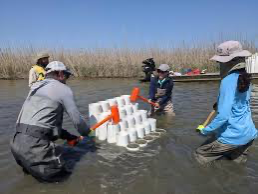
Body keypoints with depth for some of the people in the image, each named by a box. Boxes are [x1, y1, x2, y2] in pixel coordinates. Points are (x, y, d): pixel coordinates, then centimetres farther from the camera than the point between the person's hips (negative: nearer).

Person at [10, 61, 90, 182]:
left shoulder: (36, 88, 20)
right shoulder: (63, 89, -4)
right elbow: (77, 119, -2)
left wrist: (67, 136, 22)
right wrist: (86, 132, 20)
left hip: (17, 142, 9)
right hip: (35, 143, -9)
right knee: (59, 172, 7)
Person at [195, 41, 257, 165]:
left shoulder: (228, 80, -23)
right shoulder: (244, 77, 3)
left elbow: (223, 115, -28)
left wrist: (205, 130, -17)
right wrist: (220, 105, 13)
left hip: (232, 136, -8)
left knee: (199, 156, 7)